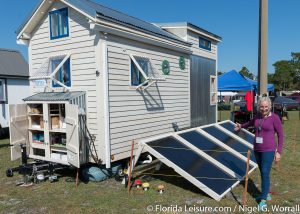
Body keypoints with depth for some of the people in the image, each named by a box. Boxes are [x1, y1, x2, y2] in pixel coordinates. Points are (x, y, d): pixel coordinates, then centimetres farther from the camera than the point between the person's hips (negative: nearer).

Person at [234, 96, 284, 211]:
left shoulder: (275, 117, -12)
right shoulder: (258, 116, 3)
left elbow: (280, 135, -8)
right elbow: (251, 122, 27)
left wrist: (279, 152, -11)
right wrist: (241, 126, 42)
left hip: (268, 150, -6)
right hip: (257, 149, 6)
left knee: (265, 174, -5)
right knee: (262, 173, 16)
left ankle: (263, 200, 6)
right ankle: (266, 194, 33)